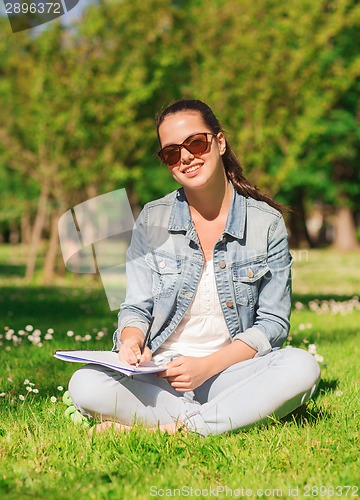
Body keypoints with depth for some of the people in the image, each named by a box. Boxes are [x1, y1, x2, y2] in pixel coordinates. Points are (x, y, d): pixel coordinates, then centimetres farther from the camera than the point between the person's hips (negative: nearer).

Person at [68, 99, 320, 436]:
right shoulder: (152, 220, 5)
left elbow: (273, 323, -1)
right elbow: (136, 309, 7)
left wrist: (207, 365, -15)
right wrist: (131, 343, -18)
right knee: (85, 386, -28)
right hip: (162, 375, 1)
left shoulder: (267, 223, 0)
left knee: (302, 367, -31)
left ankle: (172, 428, -27)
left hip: (232, 370, -1)